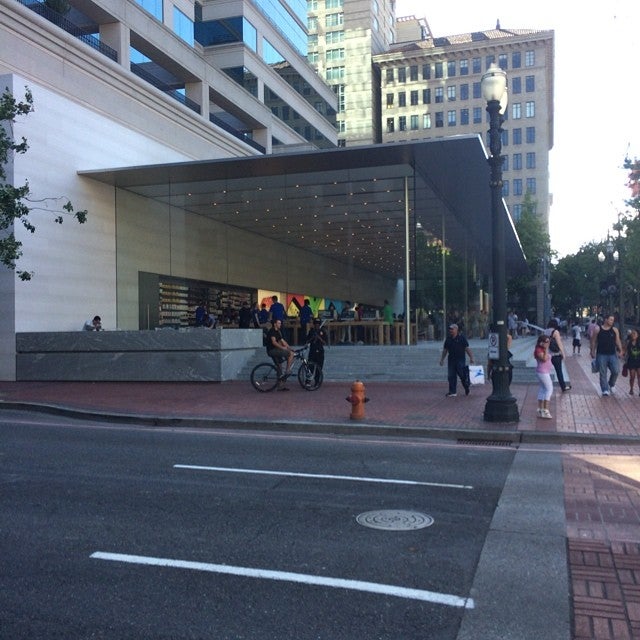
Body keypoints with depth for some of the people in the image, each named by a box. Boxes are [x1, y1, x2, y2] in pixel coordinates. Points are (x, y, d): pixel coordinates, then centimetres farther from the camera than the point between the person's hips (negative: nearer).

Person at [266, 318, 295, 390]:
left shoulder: (278, 332, 20)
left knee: (279, 368, 8)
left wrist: (290, 348, 9)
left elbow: (283, 341, 18)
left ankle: (280, 386, 11)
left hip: (275, 351, 10)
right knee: (291, 353, -18)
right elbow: (274, 342, -21)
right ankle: (287, 371, -15)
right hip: (272, 350, -10)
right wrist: (282, 348, -25)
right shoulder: (272, 331, -10)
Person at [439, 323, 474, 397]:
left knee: (462, 375, -2)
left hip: (460, 360, -4)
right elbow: (445, 350, 16)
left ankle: (467, 388, 21)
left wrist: (471, 357, -9)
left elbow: (467, 348, -4)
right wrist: (442, 359, 14)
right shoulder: (448, 338, 10)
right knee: (451, 376, 2)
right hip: (451, 360, 4)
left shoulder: (461, 337, -2)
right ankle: (453, 392, 8)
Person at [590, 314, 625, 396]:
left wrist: (620, 350, -7)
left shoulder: (615, 330, 5)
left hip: (612, 354, 2)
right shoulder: (597, 329, -1)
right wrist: (593, 352, 2)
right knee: (603, 373, 0)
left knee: (616, 371, -7)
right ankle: (605, 390, 8)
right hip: (601, 355, -2)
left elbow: (618, 341, 5)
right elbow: (593, 341, 4)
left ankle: (611, 384, 21)